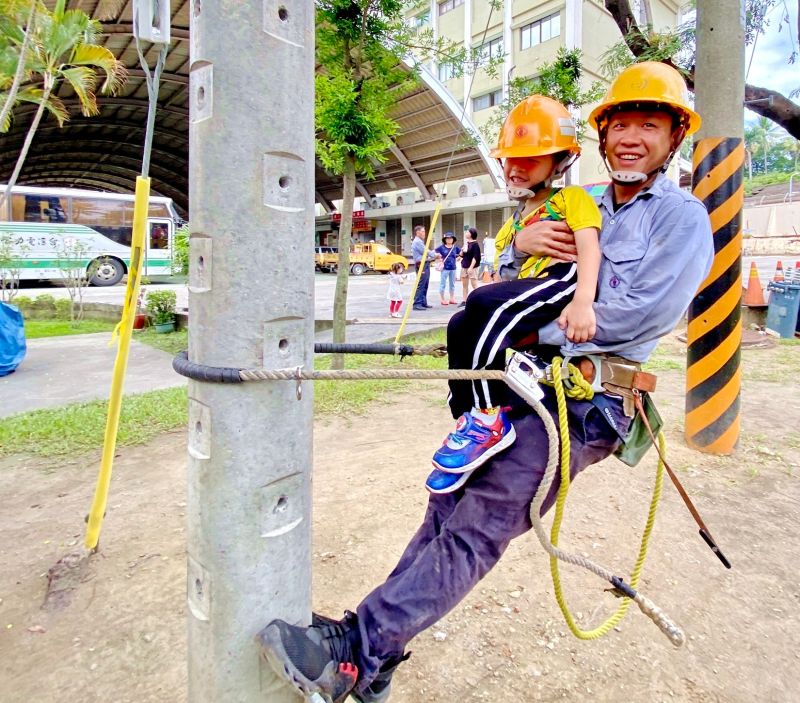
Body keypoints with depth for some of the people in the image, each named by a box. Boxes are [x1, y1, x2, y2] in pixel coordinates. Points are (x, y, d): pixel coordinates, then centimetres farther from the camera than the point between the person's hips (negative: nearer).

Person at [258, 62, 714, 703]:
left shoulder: (683, 217, 2)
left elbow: (645, 312, -14)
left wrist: (537, 333, -11)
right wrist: (520, 242, -5)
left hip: (586, 402, -6)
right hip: (531, 383, 6)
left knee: (477, 525, -16)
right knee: (447, 503, 0)